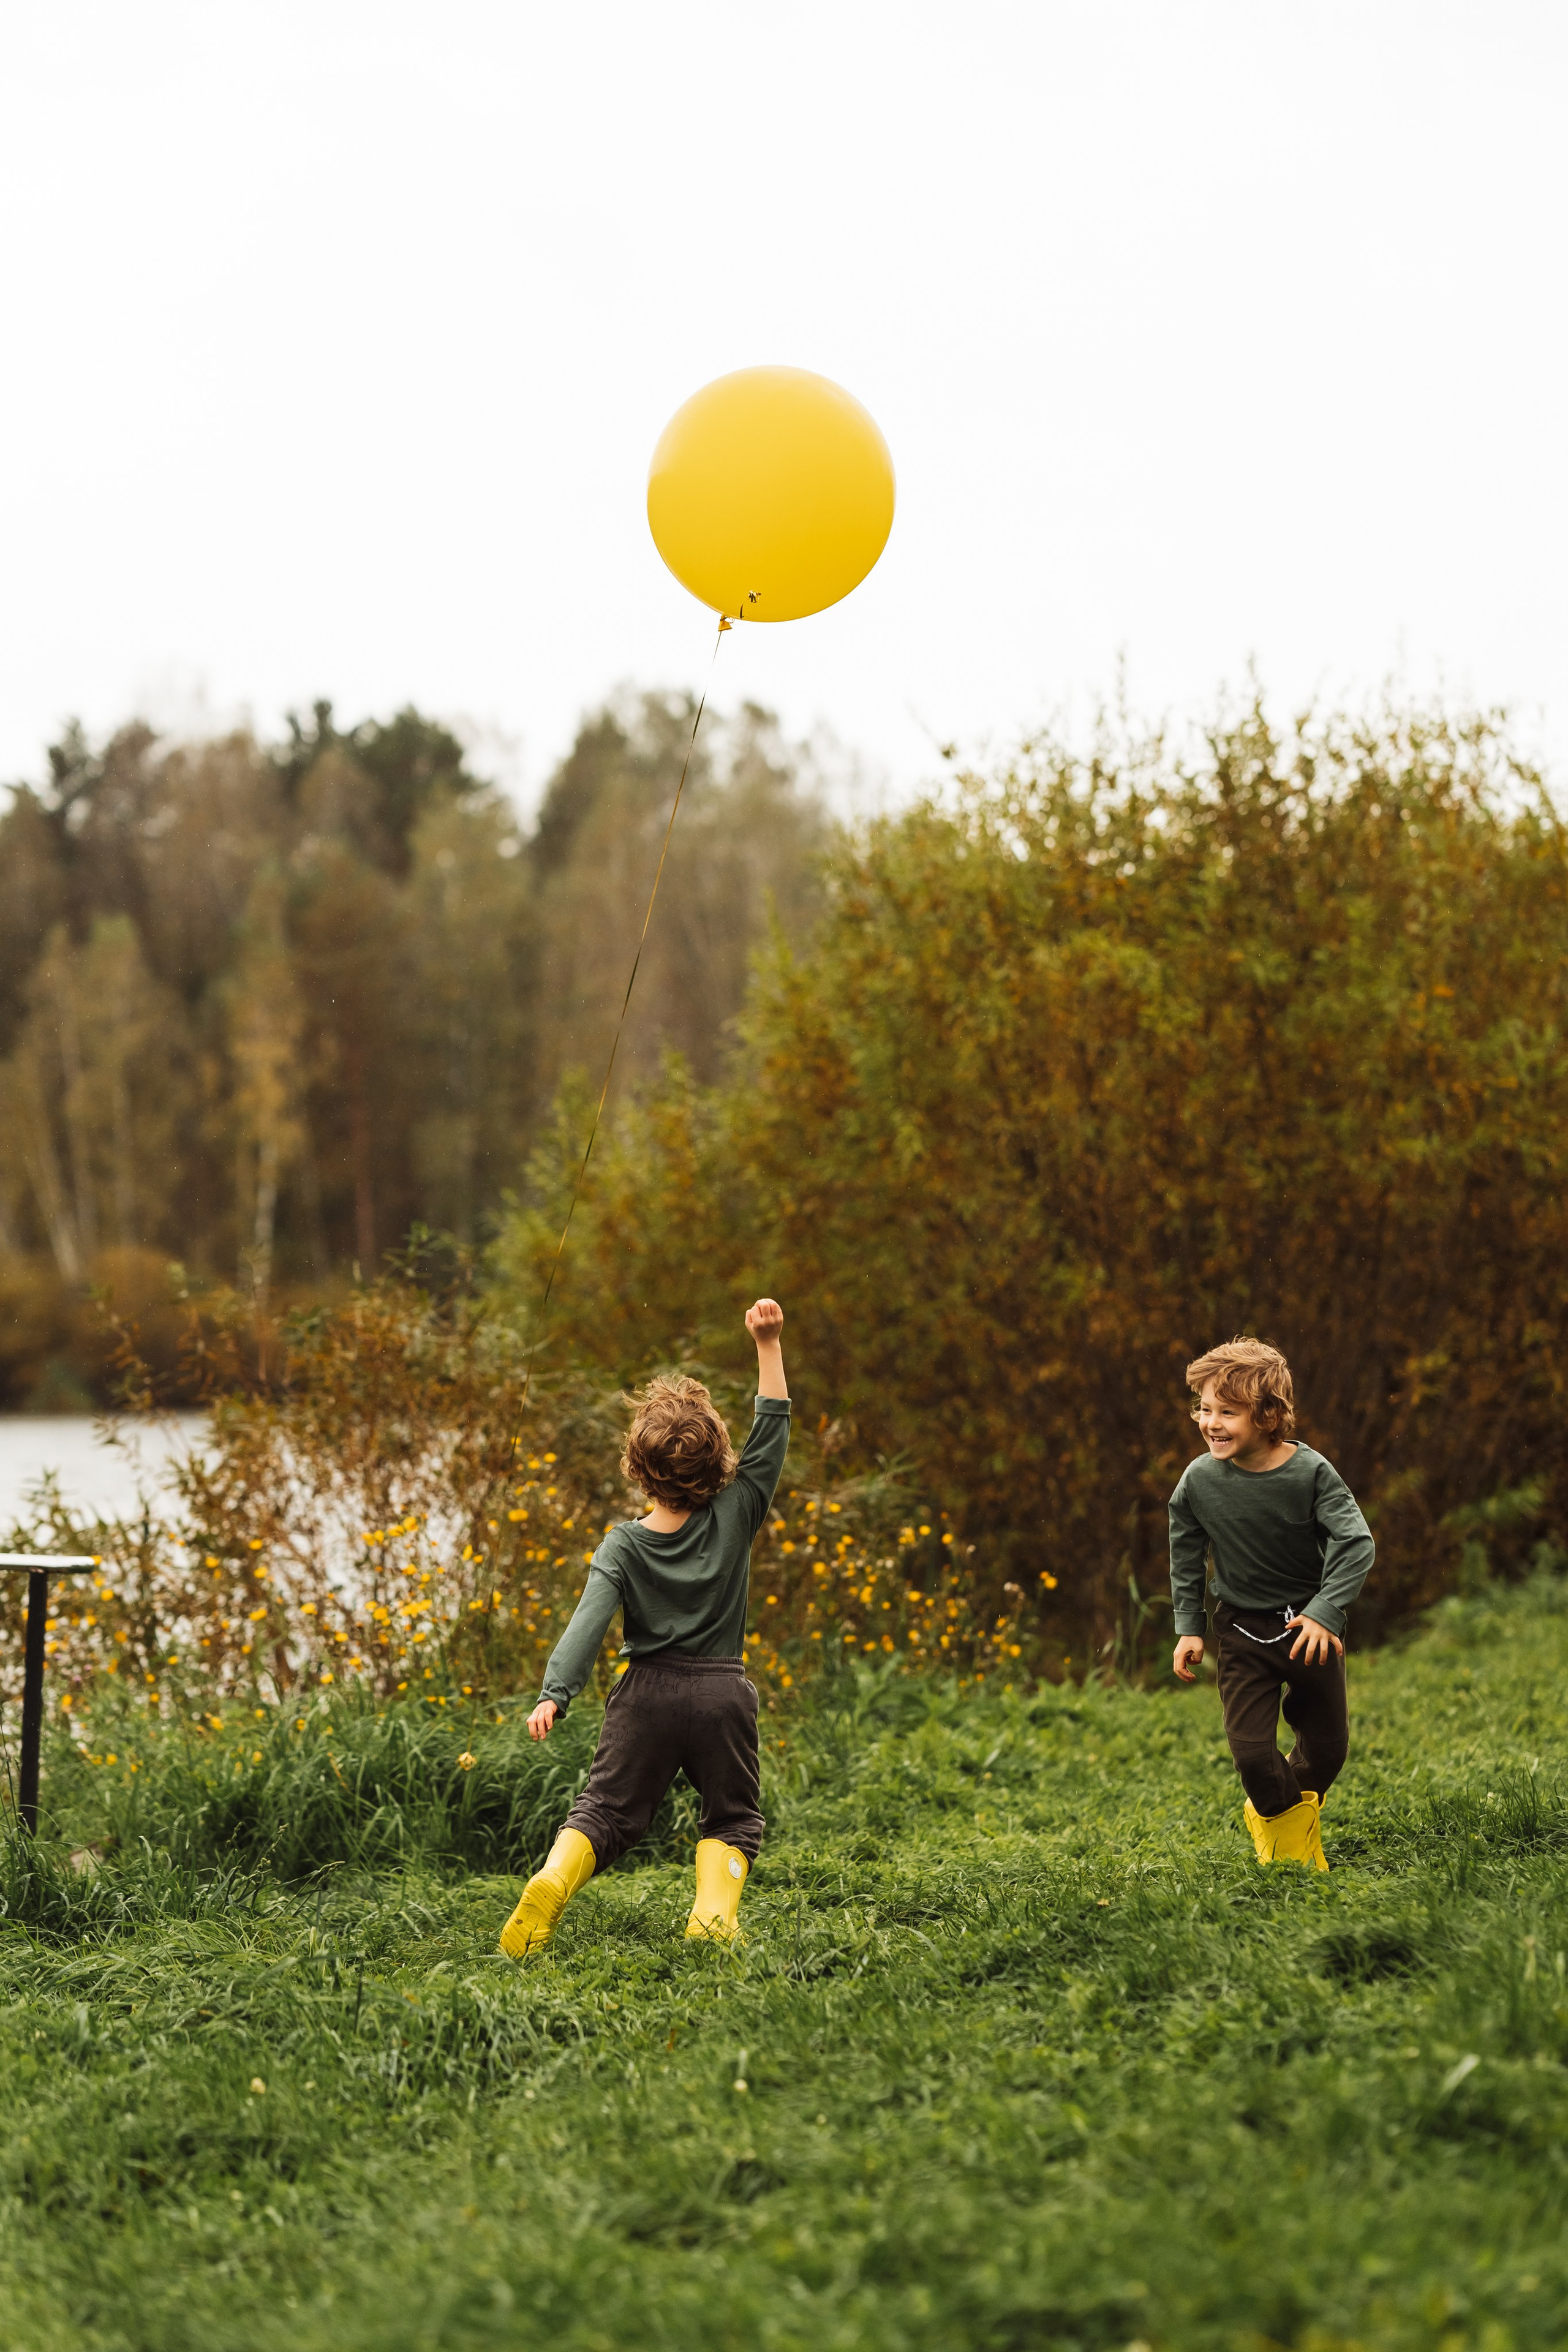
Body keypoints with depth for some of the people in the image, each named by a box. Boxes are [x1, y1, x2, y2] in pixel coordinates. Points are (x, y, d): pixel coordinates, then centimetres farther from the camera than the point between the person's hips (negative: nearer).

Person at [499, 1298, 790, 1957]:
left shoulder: (623, 1546, -6)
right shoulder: (734, 1518, -5)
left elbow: (590, 1621, -18)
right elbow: (772, 1430, -2)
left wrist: (554, 1695, -25)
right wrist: (768, 1344, -4)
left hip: (648, 1693, 0)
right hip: (722, 1692, 0)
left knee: (606, 1810, 7)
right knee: (733, 1817, 14)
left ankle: (553, 1879, -21)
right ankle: (715, 1912, -12)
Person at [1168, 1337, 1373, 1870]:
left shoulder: (1311, 1473, -19)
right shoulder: (1199, 1481, -12)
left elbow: (1355, 1544, -19)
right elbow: (1186, 1558, 3)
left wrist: (1326, 1611, -28)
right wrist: (1188, 1627, 3)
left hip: (1310, 1625, 0)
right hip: (1242, 1631, 0)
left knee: (1327, 1743, 11)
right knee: (1251, 1748, -8)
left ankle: (1300, 1807, 43)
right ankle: (1282, 1820, 23)